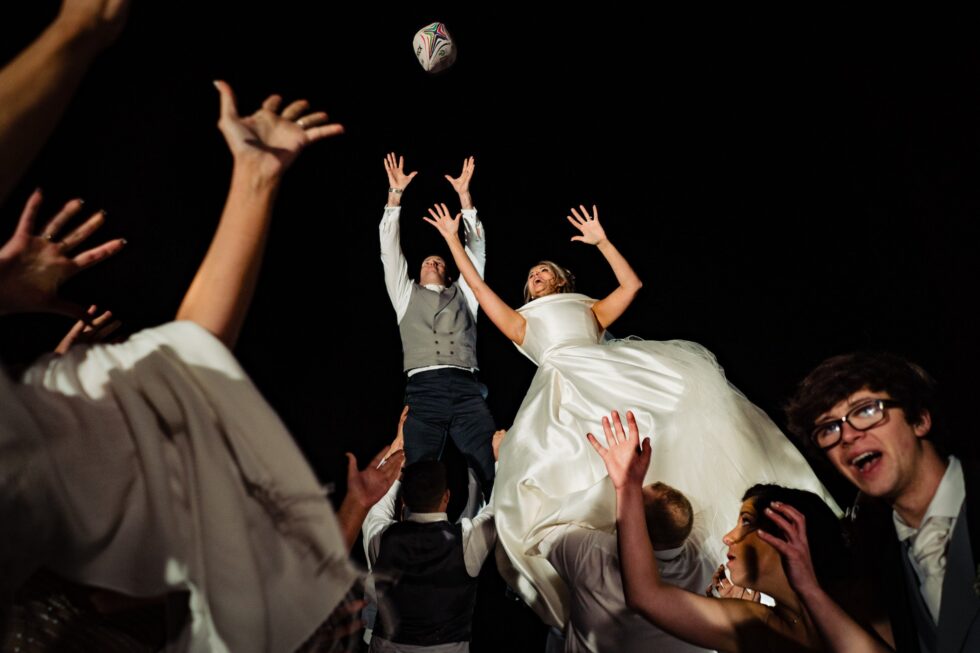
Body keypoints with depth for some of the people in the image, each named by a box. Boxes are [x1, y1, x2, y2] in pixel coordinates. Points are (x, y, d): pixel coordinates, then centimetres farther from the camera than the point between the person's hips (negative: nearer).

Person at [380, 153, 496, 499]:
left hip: (467, 390, 1)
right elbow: (391, 249, 17)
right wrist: (395, 194, 13)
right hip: (423, 390, -1)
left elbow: (476, 249, 21)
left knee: (493, 473, -10)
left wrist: (464, 195, 17)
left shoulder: (463, 293, 27)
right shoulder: (406, 295, 24)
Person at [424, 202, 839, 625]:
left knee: (686, 384, -21)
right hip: (567, 380, -1)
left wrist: (601, 241, 32)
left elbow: (632, 284, 28)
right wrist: (452, 238, 28)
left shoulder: (590, 309, 37)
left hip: (612, 368, 1)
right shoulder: (521, 323, 32)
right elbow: (478, 287, 27)